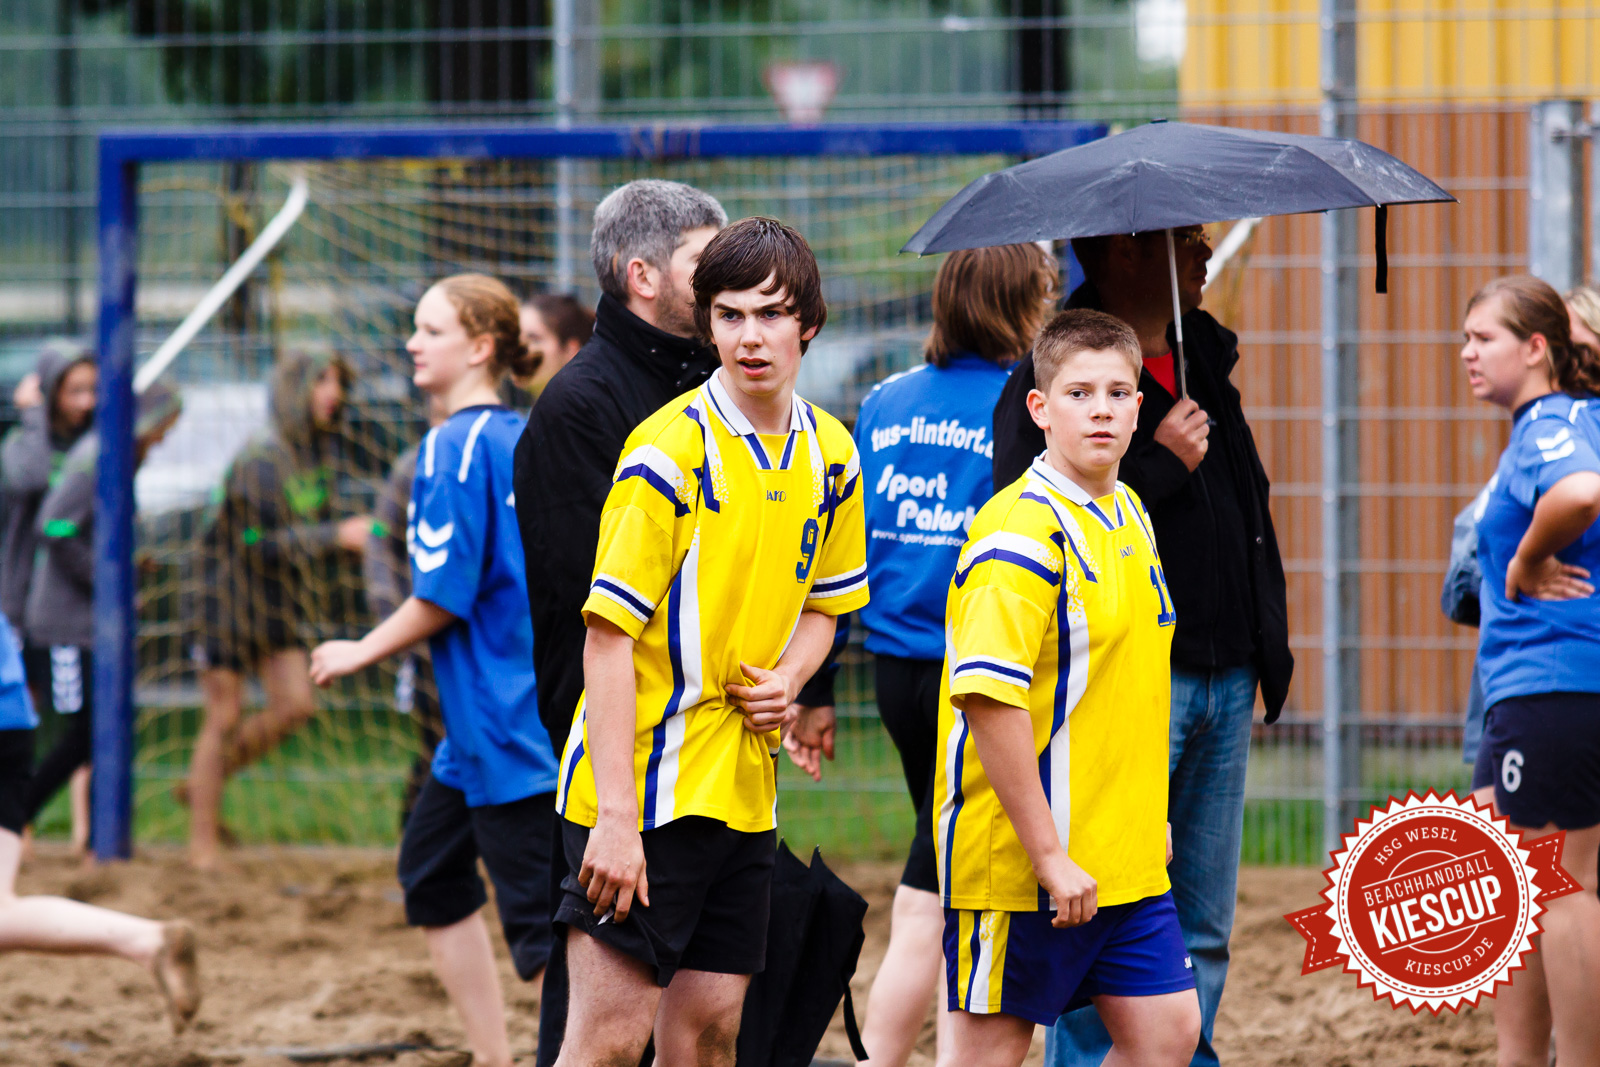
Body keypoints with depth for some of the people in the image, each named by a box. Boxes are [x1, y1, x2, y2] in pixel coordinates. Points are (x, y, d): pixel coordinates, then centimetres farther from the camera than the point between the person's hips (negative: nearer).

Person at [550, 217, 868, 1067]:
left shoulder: (830, 455, 7)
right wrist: (614, 818, -21)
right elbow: (609, 637, -16)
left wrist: (786, 680, -2)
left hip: (743, 788, 7)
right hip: (647, 785, -7)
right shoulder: (670, 449, -14)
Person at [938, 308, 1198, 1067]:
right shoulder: (1022, 533, -17)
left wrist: (1149, 816, 20)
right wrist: (1049, 856, -24)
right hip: (1019, 862, -8)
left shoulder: (1129, 518, 11)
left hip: (1126, 862, 8)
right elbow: (991, 700, -24)